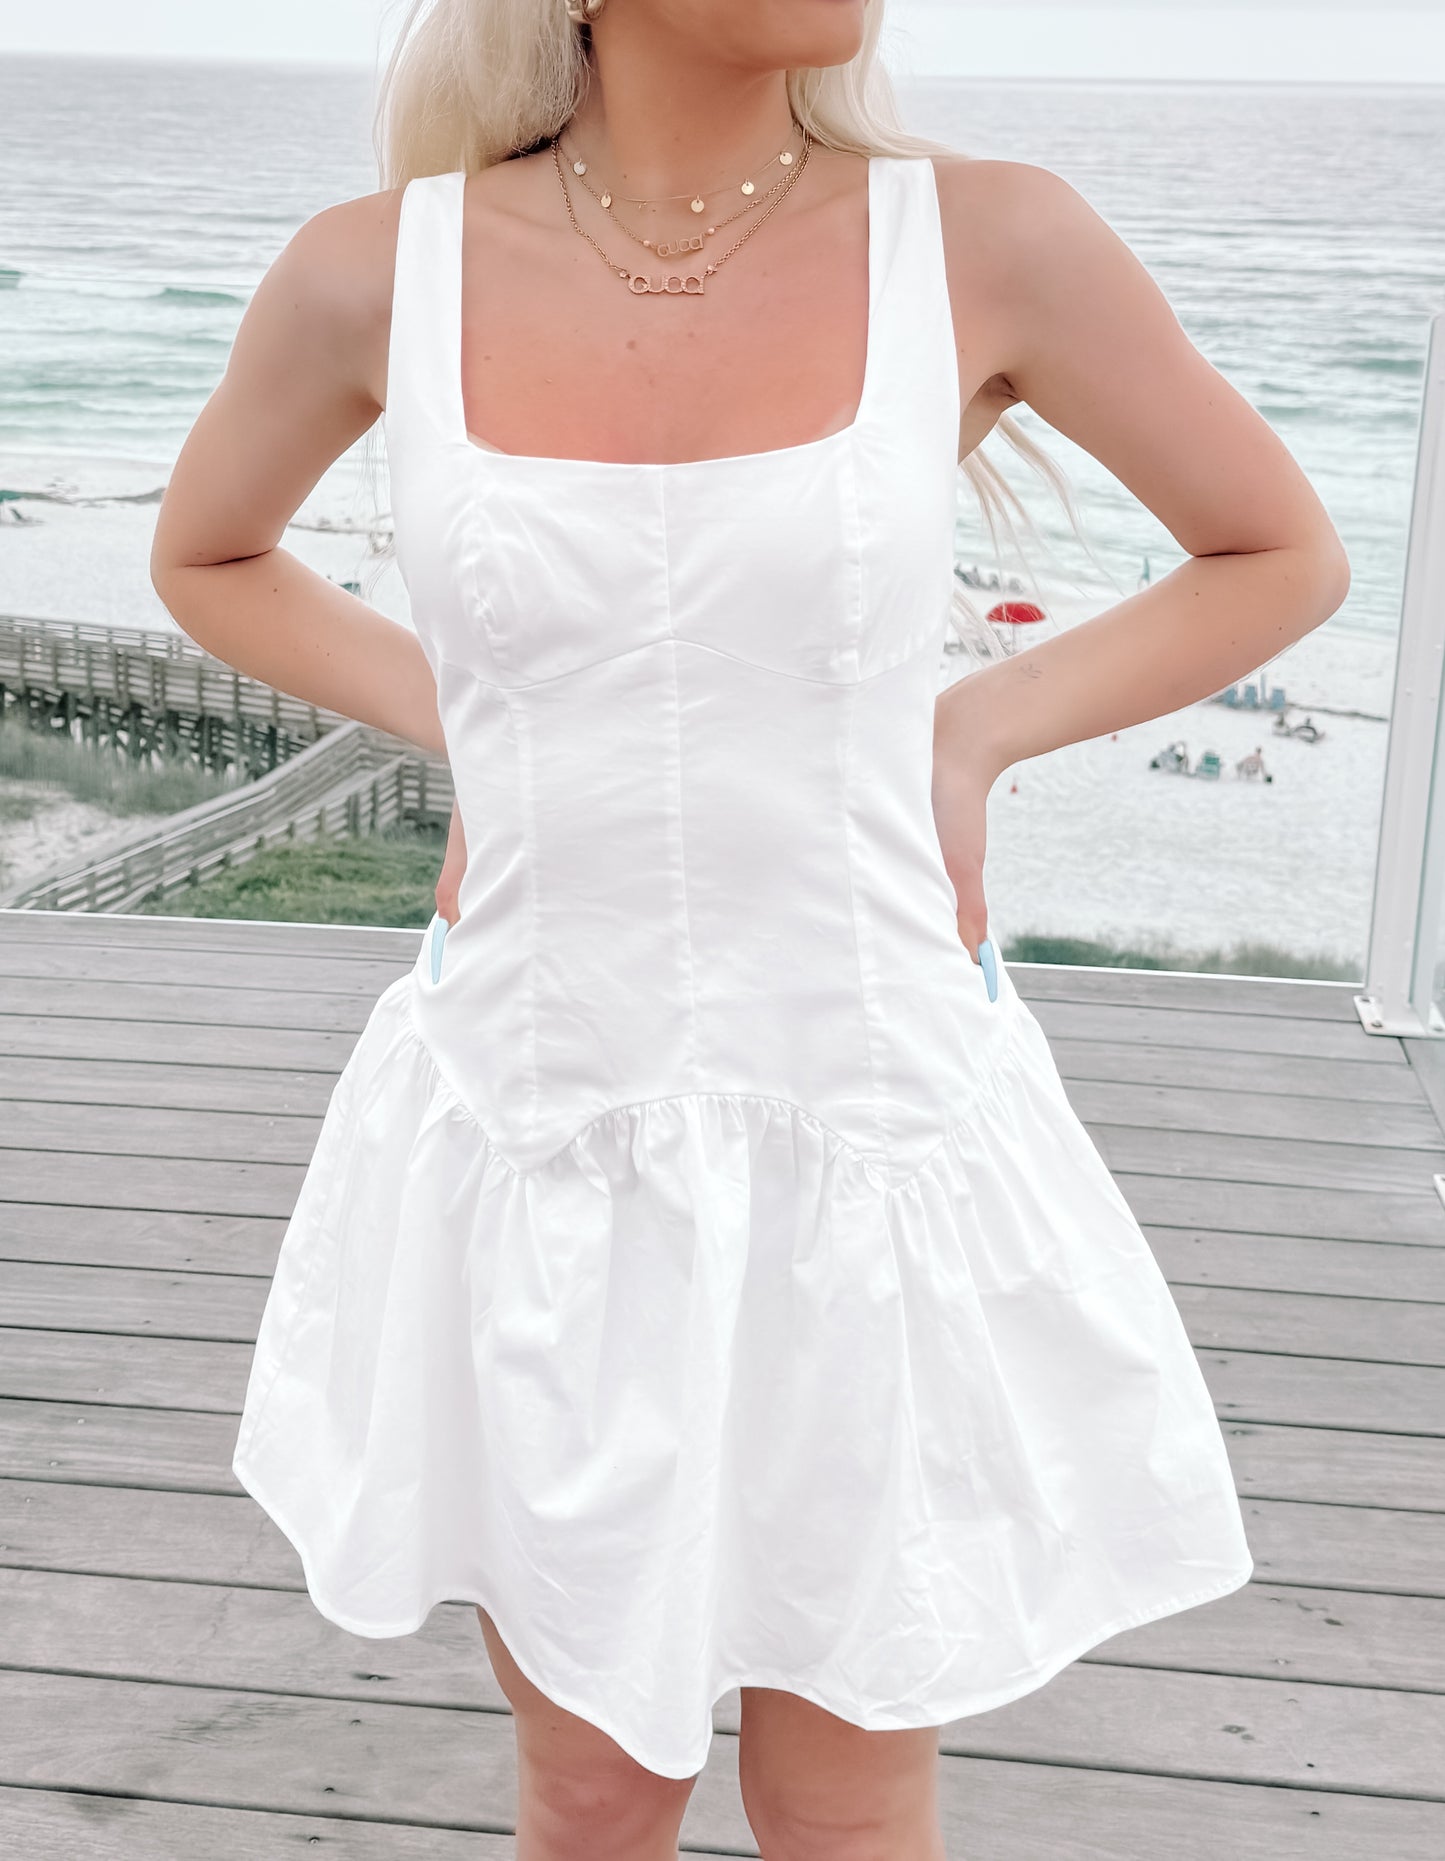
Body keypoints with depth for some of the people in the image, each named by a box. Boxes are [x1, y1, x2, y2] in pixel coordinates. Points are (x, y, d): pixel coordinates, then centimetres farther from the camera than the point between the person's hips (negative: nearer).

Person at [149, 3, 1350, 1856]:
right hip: (533, 1152, 1)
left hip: (868, 1139, 0)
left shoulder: (988, 242, -8)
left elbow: (1280, 553, 6)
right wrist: (462, 724, 1)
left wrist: (968, 731, -4)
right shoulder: (379, 273, -6)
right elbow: (206, 554, 14)